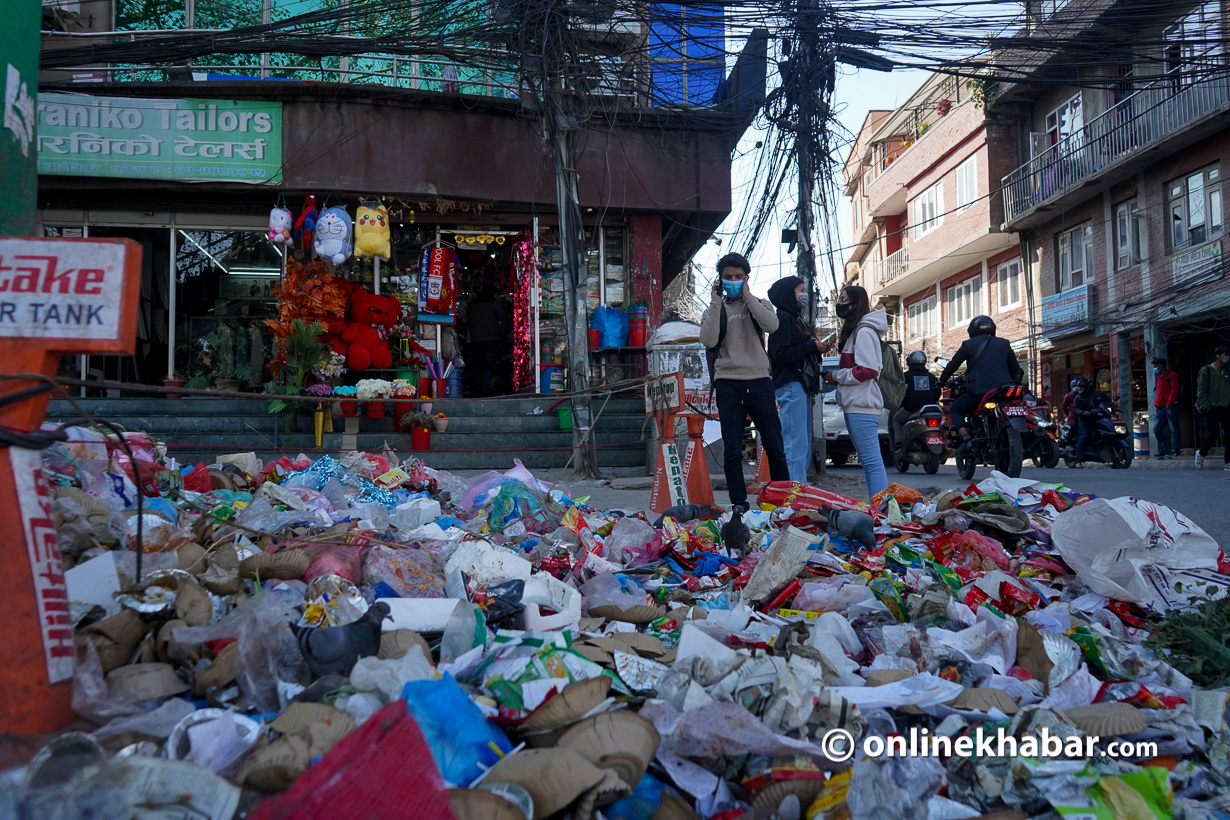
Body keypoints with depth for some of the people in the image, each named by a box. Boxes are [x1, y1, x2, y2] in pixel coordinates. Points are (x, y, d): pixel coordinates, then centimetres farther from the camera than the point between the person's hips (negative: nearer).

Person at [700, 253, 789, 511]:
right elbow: (708, 340, -8)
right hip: (728, 382, 0)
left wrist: (746, 296, -8)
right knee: (732, 450, -1)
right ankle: (739, 504, 4)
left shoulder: (759, 304, 13)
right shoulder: (716, 310, 11)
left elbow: (772, 324, -10)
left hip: (760, 380, 0)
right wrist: (716, 302, -8)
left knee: (774, 445, 3)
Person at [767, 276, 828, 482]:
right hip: (790, 386, -11)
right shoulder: (783, 318, -6)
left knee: (803, 448, 11)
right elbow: (779, 354, -17)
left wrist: (817, 349, 8)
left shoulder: (795, 319, 24)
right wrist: (811, 346, -11)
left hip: (801, 387, 11)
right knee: (796, 445, -12)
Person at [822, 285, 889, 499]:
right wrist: (835, 375, 7)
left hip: (862, 405, -11)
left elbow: (868, 370, -18)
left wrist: (836, 376, -9)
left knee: (872, 461, -11)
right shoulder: (854, 331, 20)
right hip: (856, 404, 11)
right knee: (868, 461, 11)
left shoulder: (864, 332, -11)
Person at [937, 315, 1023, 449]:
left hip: (979, 389, -4)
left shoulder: (968, 344, 10)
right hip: (1003, 389, 4)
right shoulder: (1004, 344, 20)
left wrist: (942, 381, 27)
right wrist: (1013, 382, 42)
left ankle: (966, 438, -9)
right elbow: (1015, 368, 25)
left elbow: (953, 364, 12)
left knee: (955, 409, 14)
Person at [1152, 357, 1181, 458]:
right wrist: (1156, 405, 14)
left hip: (1170, 406, -8)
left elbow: (1174, 389, -11)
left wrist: (1169, 402, -17)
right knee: (1156, 428, 0)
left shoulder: (1171, 375, -2)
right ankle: (1163, 451, 4)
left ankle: (1175, 451, -3)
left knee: (1174, 429, -4)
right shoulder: (1159, 377, 23)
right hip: (1161, 408, 8)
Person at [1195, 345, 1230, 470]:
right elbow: (1201, 392, -6)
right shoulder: (1206, 371, -2)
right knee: (1212, 435, -7)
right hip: (1212, 409, -5)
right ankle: (1201, 453, 19)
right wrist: (1206, 407, -11)